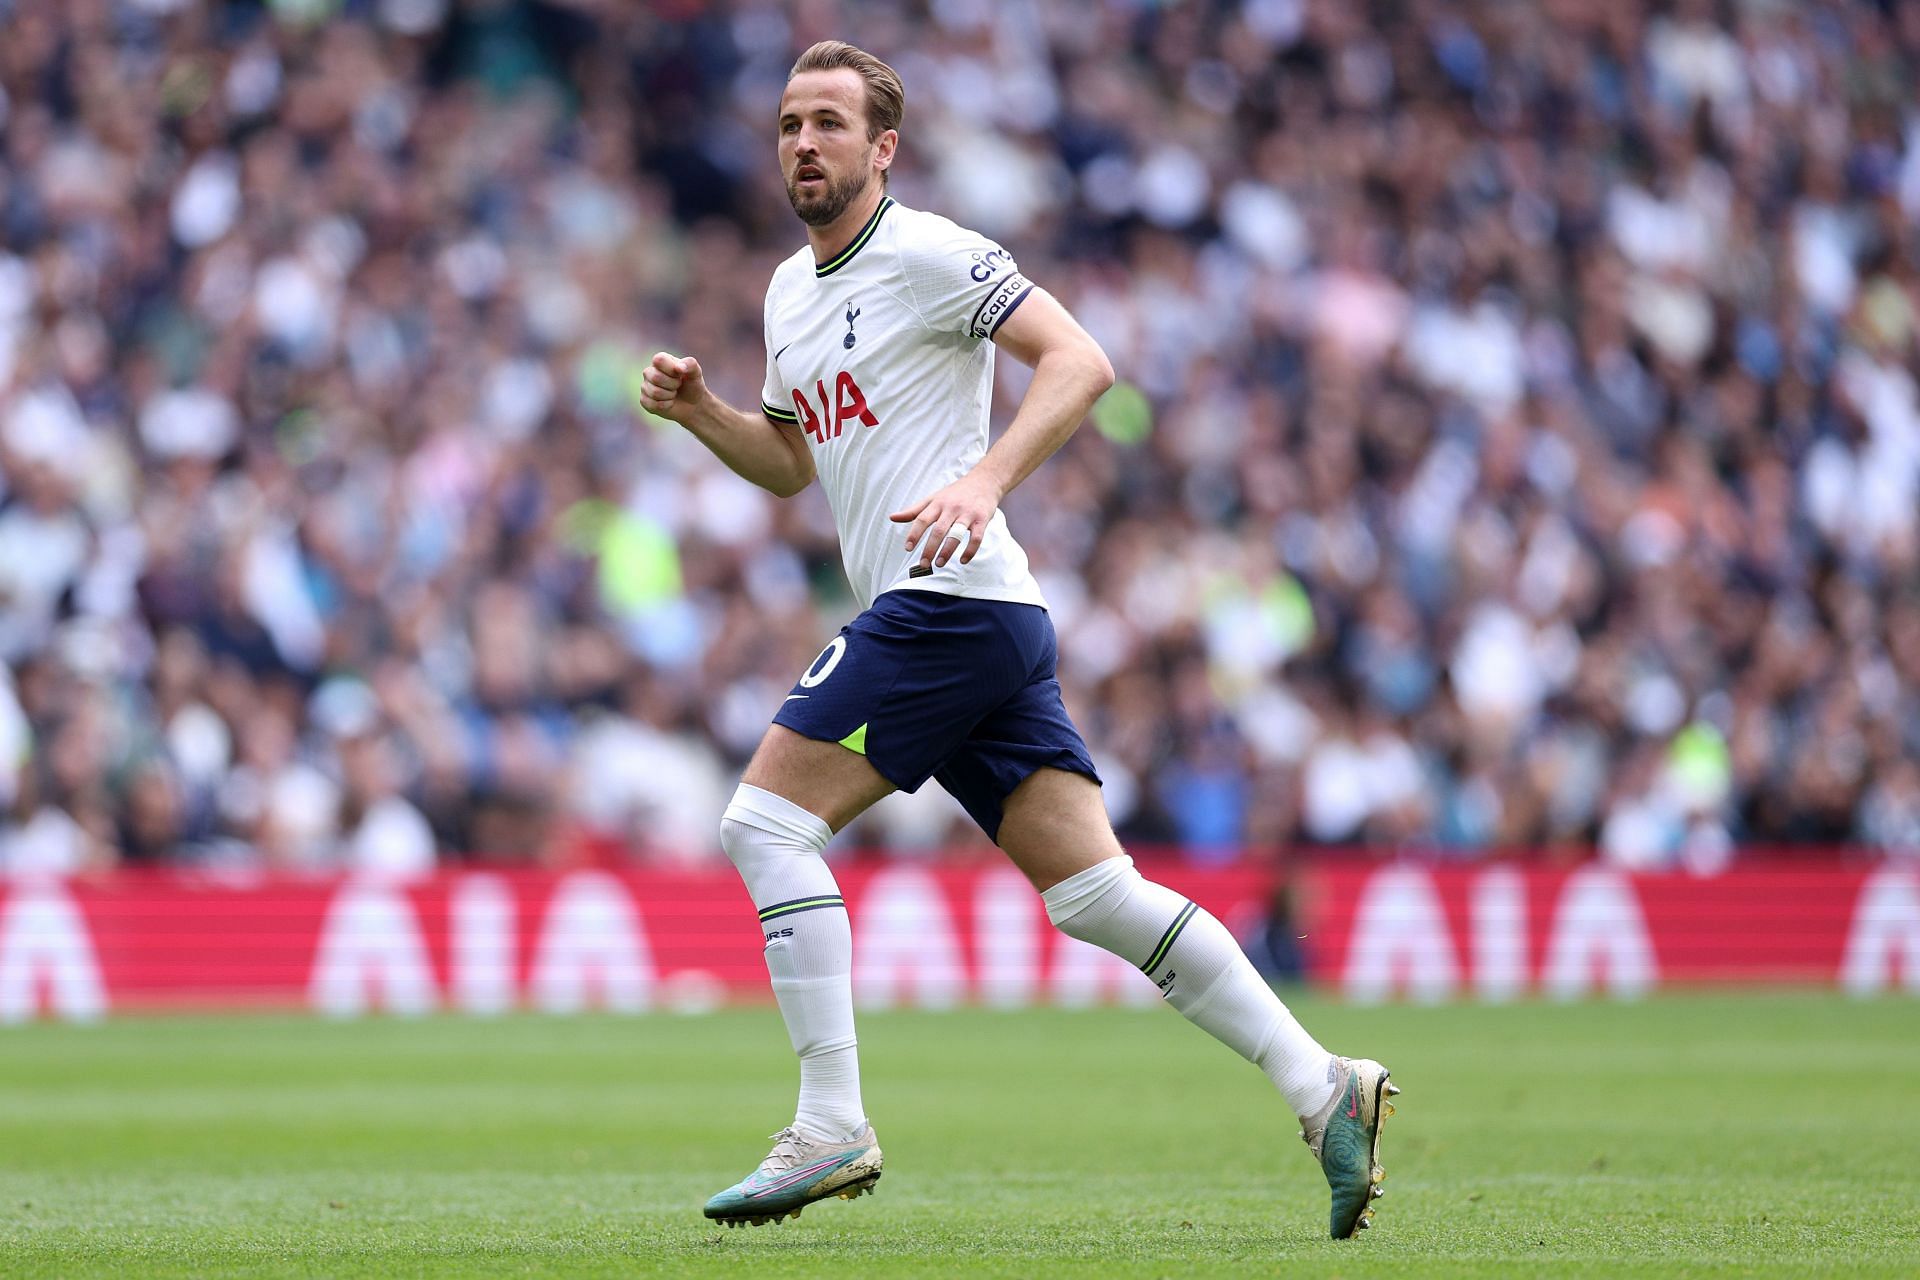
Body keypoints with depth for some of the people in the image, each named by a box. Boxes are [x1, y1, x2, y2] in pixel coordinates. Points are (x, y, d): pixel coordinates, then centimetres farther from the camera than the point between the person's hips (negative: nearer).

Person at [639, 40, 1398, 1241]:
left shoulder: (926, 252, -6)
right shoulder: (791, 290, 21)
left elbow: (1080, 361, -15)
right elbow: (791, 461, 32)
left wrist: (982, 481, -27)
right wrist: (699, 409, 14)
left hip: (951, 598, -9)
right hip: (986, 633, 9)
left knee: (766, 820, -9)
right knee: (1095, 890, 2)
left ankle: (831, 1129, -10)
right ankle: (1324, 1087, -1)